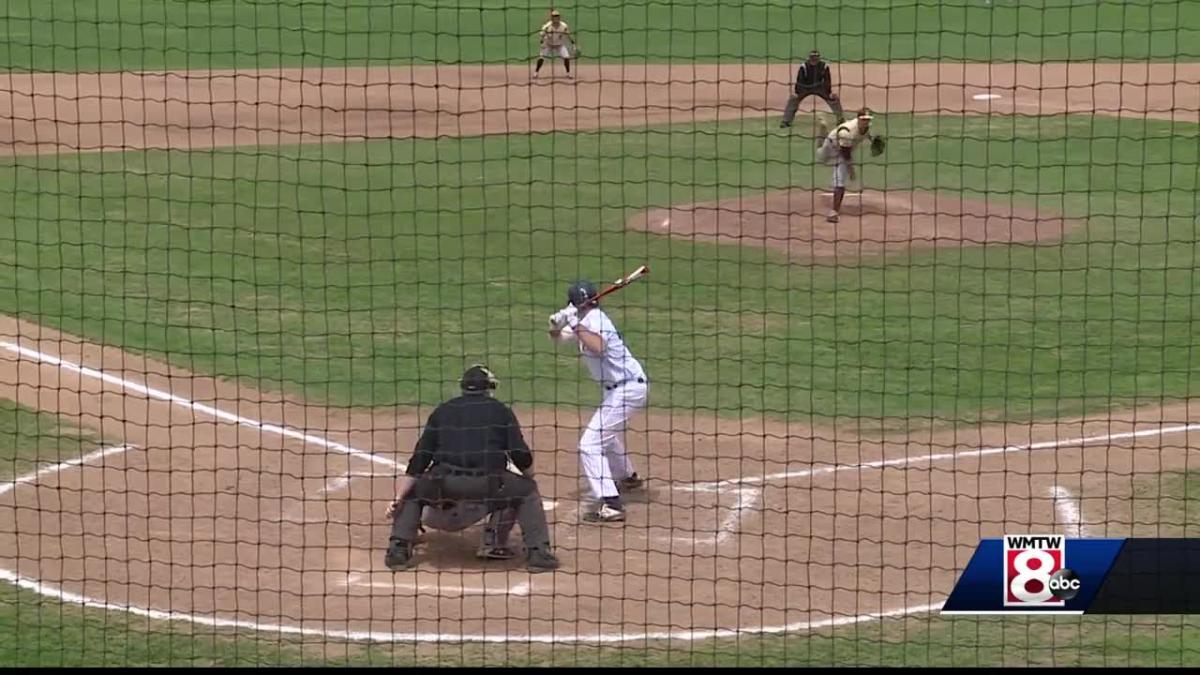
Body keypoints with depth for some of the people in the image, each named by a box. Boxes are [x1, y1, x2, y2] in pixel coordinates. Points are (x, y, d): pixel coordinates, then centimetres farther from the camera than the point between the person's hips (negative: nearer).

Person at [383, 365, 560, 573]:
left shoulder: (442, 411, 20)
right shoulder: (501, 411, 16)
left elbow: (419, 458, 13)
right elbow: (521, 456, 5)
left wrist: (398, 499, 9)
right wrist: (530, 476, 27)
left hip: (445, 484, 1)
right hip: (489, 484, -1)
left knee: (411, 488, 30)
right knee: (528, 491, 25)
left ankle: (398, 549, 11)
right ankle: (538, 551, 9)